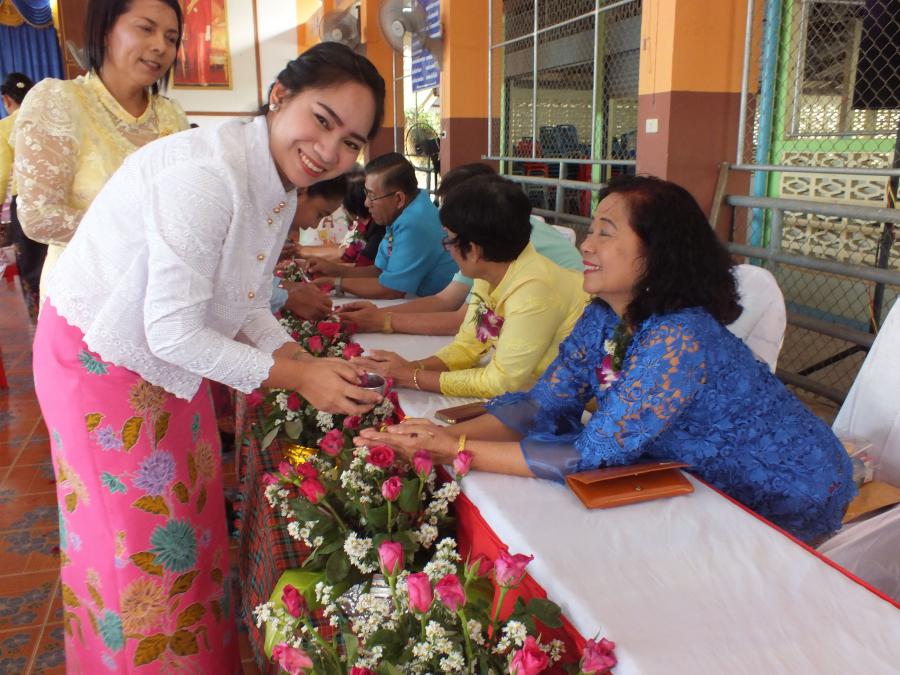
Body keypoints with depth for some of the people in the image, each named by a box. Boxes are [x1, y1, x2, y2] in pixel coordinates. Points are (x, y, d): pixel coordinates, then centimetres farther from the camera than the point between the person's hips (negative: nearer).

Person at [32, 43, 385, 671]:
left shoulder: (279, 185, -2)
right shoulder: (207, 175, -31)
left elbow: (248, 306, 3)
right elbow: (172, 333, -30)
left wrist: (308, 363, -10)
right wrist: (296, 375, -26)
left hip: (172, 361, 8)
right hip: (99, 359, -8)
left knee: (193, 521, 18)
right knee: (143, 541, 5)